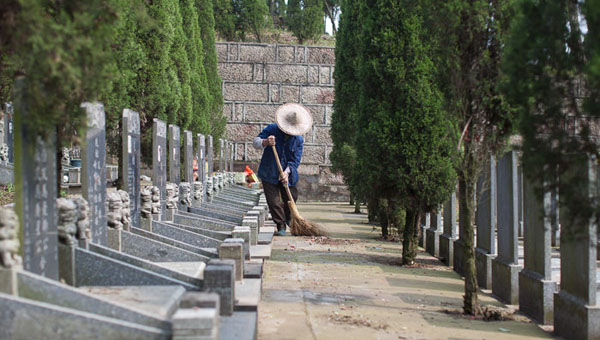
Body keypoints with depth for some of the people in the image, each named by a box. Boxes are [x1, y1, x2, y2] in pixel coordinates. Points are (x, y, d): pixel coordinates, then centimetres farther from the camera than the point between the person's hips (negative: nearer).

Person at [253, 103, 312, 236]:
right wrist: (265, 142, -35)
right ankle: (281, 226, 5)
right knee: (274, 202, -6)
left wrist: (286, 172, -23)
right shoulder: (272, 129, -9)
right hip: (269, 174, -2)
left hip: (288, 175, 2)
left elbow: (295, 160, -7)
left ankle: (288, 219, 41)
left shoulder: (298, 139, -4)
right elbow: (255, 142, -12)